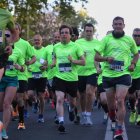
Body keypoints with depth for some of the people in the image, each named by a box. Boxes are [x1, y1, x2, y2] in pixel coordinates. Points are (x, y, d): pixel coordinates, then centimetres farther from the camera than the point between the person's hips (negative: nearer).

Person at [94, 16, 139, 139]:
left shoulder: (129, 40, 5)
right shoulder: (106, 39, 2)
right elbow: (96, 56, 0)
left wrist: (133, 63, 2)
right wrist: (106, 58, -20)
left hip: (124, 74, -1)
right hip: (108, 75, 1)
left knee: (120, 101, -14)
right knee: (111, 102, 11)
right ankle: (113, 121, 40)